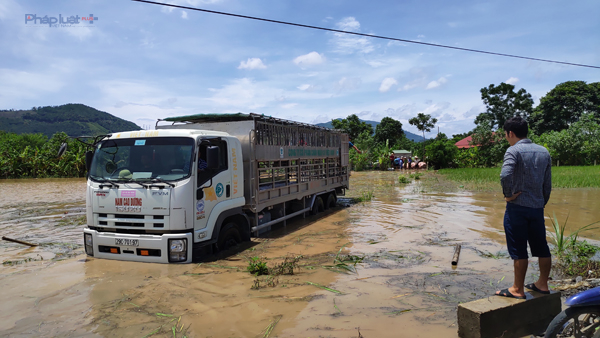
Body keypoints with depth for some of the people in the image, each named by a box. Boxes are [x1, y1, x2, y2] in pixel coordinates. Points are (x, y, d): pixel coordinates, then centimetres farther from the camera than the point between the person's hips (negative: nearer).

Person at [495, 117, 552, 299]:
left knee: (518, 250, 0)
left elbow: (505, 175, -28)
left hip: (517, 207, -7)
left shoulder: (514, 150, -11)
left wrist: (508, 194, -14)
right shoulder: (544, 152, 11)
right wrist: (542, 204, 21)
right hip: (538, 207, 7)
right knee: (541, 248, 16)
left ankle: (518, 290, 9)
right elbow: (547, 184, 13)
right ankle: (542, 284, 29)